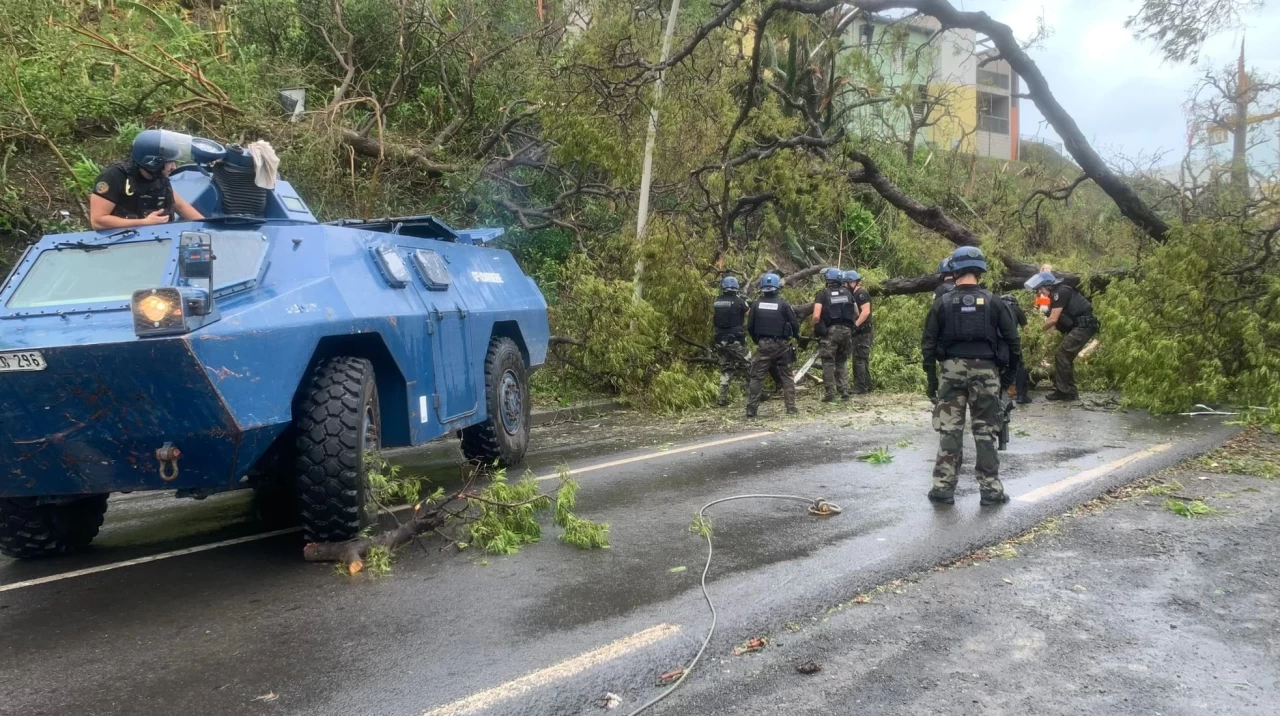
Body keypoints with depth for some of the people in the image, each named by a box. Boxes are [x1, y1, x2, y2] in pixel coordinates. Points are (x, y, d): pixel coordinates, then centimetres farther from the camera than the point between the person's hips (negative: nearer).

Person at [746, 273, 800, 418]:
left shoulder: (756, 304, -1)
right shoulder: (783, 303, -6)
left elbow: (750, 326, 2)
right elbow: (795, 324, -6)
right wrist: (795, 336, 15)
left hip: (763, 345, 1)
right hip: (781, 345, -1)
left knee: (757, 377, 4)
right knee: (787, 376, 9)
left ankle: (751, 409, -2)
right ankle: (791, 407, 8)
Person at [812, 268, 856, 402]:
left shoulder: (823, 294, -2)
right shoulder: (847, 293, 10)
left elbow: (816, 316, -12)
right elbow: (856, 314, 12)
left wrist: (816, 329, 4)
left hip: (830, 331, -4)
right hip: (846, 330, 4)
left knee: (828, 363, 3)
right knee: (842, 362, 16)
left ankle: (830, 394, 1)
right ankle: (844, 391, 10)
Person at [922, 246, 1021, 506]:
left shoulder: (943, 303, 0)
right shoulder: (992, 301, 0)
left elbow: (929, 343, 1)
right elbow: (1012, 338, 2)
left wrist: (931, 377, 8)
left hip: (952, 370, 0)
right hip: (985, 370, 0)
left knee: (949, 430, 5)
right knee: (985, 431, 6)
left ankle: (943, 487, 4)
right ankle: (991, 489, 7)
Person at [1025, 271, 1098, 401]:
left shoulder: (1060, 292, -13)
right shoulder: (1056, 294, 18)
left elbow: (1053, 319, -16)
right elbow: (1057, 321, 14)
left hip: (1082, 326, -10)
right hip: (1080, 327, 10)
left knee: (1062, 356, -10)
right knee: (1066, 357, 13)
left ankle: (1064, 391, -6)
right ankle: (1070, 391, 17)